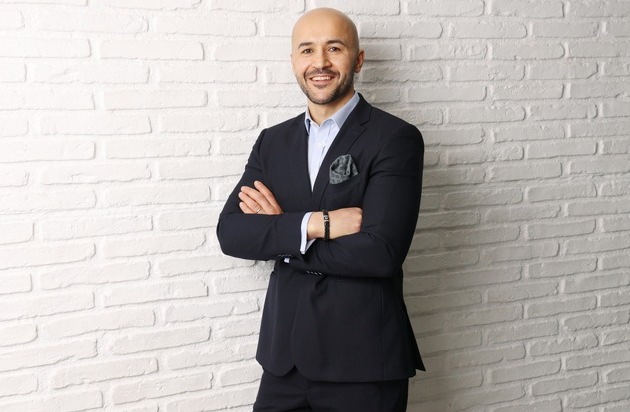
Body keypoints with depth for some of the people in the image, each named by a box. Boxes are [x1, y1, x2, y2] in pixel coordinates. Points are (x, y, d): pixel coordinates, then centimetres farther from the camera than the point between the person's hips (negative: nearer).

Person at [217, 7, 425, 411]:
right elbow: (230, 233, -2)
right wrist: (315, 224, -17)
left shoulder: (396, 138, -8)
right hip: (285, 357, 4)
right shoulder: (273, 141, 8)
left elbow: (381, 252, -19)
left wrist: (279, 235, -9)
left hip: (363, 363, -4)